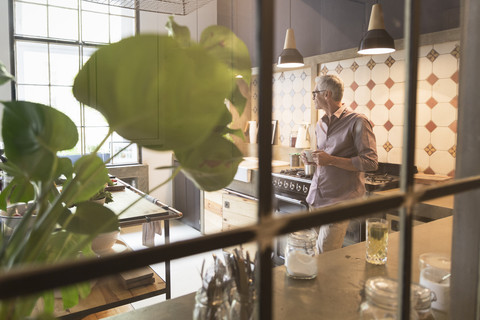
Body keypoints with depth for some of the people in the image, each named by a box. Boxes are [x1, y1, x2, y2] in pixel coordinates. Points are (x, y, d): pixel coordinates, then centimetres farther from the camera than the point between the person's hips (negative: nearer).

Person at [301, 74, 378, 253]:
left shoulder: (357, 121, -8)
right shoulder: (320, 124, 17)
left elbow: (370, 162, -14)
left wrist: (331, 160, -19)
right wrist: (312, 160, 6)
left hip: (339, 200, -7)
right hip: (316, 198, 7)